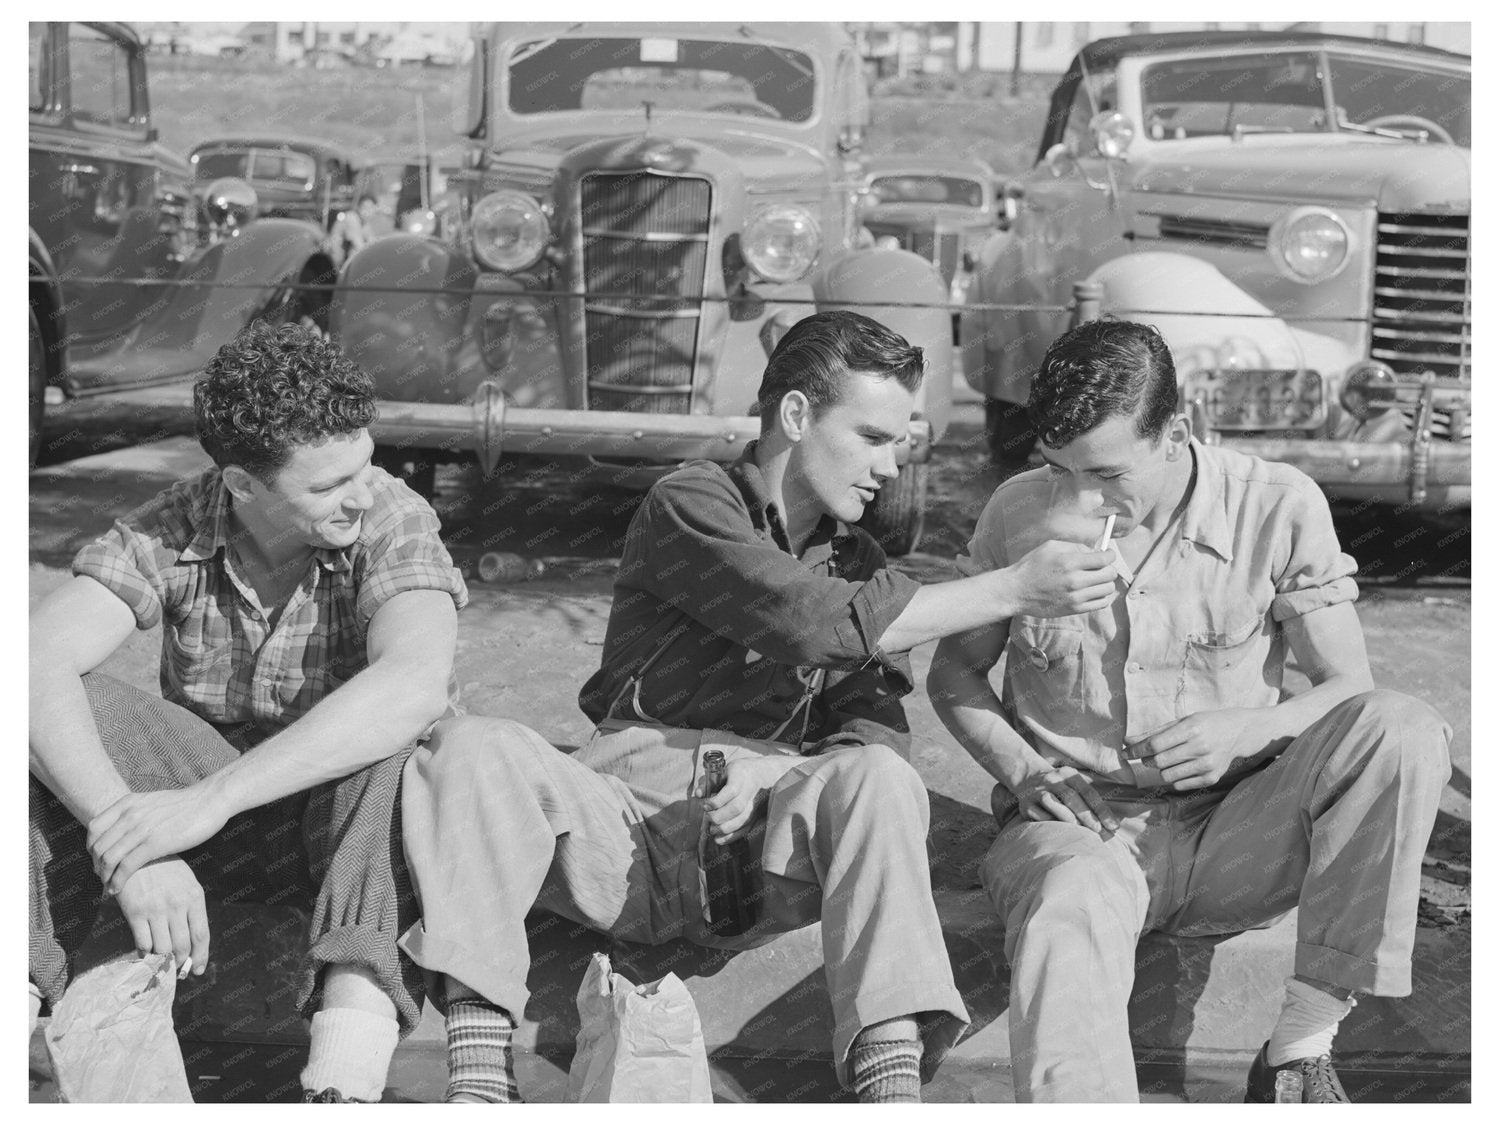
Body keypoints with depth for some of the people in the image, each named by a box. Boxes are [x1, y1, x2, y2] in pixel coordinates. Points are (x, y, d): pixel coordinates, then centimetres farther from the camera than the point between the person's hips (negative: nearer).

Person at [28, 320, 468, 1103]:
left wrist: (211, 798, -43)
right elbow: (37, 663, -26)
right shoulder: (170, 533, -12)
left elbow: (413, 685, -38)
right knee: (62, 716, -22)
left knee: (413, 745, -36)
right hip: (212, 810, 2)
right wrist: (128, 837, -41)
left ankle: (344, 1082, -48)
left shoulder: (392, 522, -18)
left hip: (354, 822, -2)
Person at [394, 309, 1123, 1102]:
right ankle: (477, 1081, -38)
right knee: (470, 751, -29)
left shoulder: (859, 564, 20)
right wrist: (1012, 591, -14)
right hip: (628, 807, -2)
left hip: (758, 850, 2)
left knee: (876, 779, -29)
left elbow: (878, 730, 6)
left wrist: (770, 776, -17)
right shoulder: (690, 505, 3)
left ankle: (892, 1085, -38)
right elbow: (815, 620, -15)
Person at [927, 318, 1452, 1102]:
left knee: (1402, 732, -25)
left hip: (1233, 837, 1)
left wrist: (1245, 728, -22)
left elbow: (1348, 689, 0)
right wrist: (1022, 770, -8)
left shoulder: (1278, 508, -4)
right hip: (1075, 828, -1)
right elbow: (954, 672, 11)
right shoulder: (1020, 513, -1)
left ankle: (1303, 1042, -25)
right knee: (1068, 908, -38)